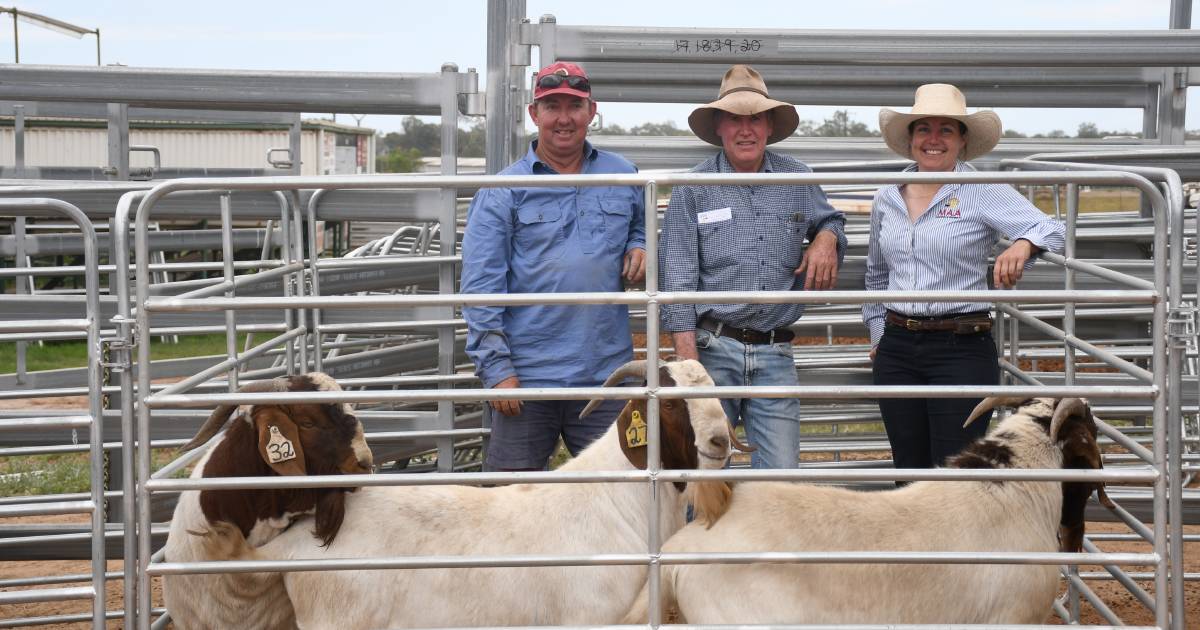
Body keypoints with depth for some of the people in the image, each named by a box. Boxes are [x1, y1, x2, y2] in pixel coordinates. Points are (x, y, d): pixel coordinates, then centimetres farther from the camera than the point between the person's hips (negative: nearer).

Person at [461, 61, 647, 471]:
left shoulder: (624, 177, 10)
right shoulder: (503, 191, 0)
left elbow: (640, 227, 28)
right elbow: (480, 286, -3)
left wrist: (639, 247, 2)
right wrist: (496, 369, -10)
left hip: (605, 375, 2)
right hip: (527, 376, -2)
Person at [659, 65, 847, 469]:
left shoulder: (797, 181, 10)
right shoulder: (694, 189, 1)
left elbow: (829, 220, 29)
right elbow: (678, 280, -3)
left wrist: (826, 238, 2)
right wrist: (688, 362, -11)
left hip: (775, 355, 2)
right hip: (713, 350, -2)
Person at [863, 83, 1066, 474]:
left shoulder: (985, 192, -5)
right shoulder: (887, 198, 10)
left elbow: (1052, 230, -16)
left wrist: (1023, 244, -36)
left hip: (962, 349, -5)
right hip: (897, 349, 5)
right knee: (909, 471, 10)